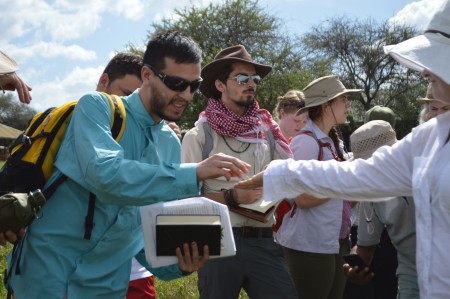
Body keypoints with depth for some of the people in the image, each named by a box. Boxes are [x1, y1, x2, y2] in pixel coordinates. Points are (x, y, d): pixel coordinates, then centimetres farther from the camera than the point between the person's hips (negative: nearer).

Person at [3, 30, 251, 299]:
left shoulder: (171, 144, 6)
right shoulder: (97, 107, -10)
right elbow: (104, 174, -28)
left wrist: (175, 260, -12)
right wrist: (193, 174, -30)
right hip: (48, 265, -5)